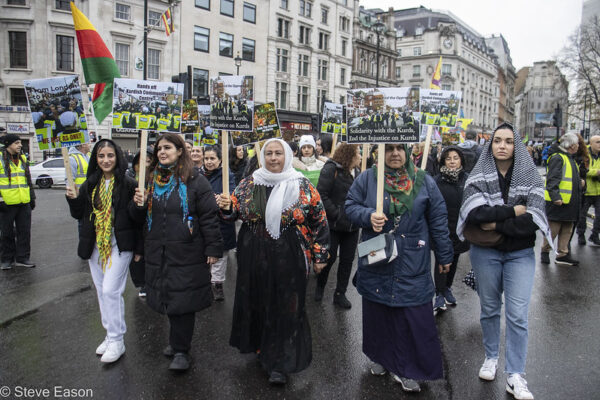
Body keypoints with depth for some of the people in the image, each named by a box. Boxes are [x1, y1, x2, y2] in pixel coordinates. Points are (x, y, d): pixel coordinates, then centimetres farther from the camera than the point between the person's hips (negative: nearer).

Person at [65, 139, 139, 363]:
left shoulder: (127, 184, -9)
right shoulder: (90, 184, 8)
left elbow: (136, 218, -10)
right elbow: (79, 215, 13)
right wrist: (74, 199, -5)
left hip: (119, 245, -6)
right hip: (95, 245, 6)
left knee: (111, 290, -9)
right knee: (102, 292, 14)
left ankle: (117, 341, 5)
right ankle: (110, 335, 28)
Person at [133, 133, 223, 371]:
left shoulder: (195, 181, -6)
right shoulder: (152, 180, 11)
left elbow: (209, 217, -9)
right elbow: (143, 217, 19)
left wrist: (213, 248, -12)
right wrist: (139, 204, -3)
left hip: (187, 253, -5)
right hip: (158, 253, 6)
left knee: (183, 301, 0)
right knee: (168, 299, 13)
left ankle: (181, 351, 13)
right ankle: (178, 342, 31)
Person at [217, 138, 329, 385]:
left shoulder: (302, 186, -5)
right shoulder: (249, 184, 3)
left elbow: (319, 221, -1)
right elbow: (235, 211, 11)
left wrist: (319, 255, -1)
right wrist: (226, 206, -12)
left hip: (289, 260, -3)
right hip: (254, 258, 3)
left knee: (286, 309, 4)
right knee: (257, 302, 15)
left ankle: (280, 364, 18)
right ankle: (262, 346, 39)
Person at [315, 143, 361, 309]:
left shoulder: (357, 172, 10)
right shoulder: (331, 169, -11)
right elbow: (321, 195, -17)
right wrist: (337, 214, -19)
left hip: (352, 226, 6)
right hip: (333, 225, -6)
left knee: (347, 260, 10)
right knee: (329, 258, 4)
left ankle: (340, 294, 24)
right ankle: (320, 286, 30)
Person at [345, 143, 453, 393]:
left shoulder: (424, 181, 3)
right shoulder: (367, 179, 2)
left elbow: (438, 220, 7)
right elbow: (350, 206, 5)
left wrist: (444, 256, 9)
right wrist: (368, 216, -16)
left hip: (412, 265, 0)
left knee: (414, 316, 0)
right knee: (377, 312, 11)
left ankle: (406, 369, 16)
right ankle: (381, 357, 34)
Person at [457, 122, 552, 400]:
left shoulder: (530, 177, -3)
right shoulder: (478, 177, -5)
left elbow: (534, 219, -15)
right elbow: (475, 213, -21)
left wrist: (497, 224, -18)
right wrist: (513, 211, -18)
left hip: (521, 254, 0)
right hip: (485, 253, 0)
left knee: (517, 314, -1)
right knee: (489, 309, 14)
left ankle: (515, 376, 10)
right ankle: (491, 358, 33)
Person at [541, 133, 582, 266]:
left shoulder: (570, 159, 18)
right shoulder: (557, 158, -13)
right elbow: (552, 179, -21)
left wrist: (579, 182, 19)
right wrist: (555, 196, -27)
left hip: (570, 202, 10)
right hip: (558, 202, -10)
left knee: (567, 230, 11)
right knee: (553, 229, -2)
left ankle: (562, 254, 17)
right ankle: (545, 251, 13)